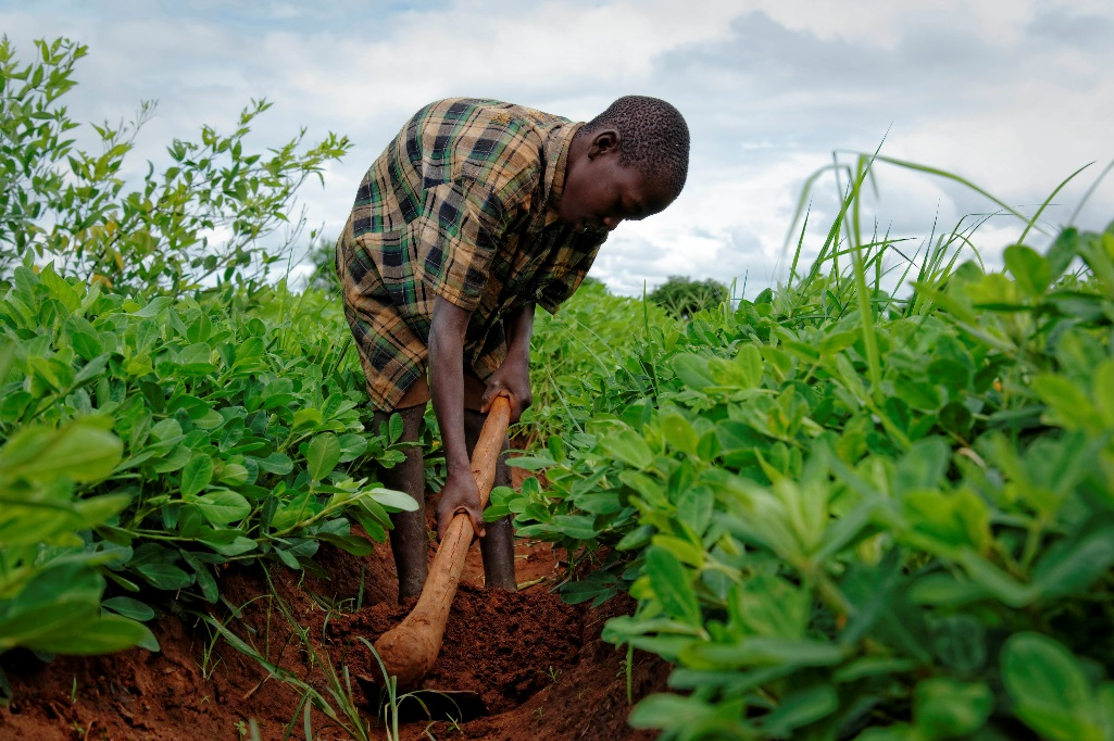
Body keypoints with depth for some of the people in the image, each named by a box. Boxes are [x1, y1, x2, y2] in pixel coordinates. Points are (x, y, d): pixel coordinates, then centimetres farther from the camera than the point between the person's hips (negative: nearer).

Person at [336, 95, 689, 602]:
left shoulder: (588, 204, -17)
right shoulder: (495, 170, -43)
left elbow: (528, 287, 1)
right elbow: (447, 322, -44)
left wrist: (516, 358, -18)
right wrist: (458, 473, -47)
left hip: (483, 282, 6)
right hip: (387, 266, -6)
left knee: (485, 414, -2)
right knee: (402, 407, -17)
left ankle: (503, 590, -1)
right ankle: (414, 597, -15)